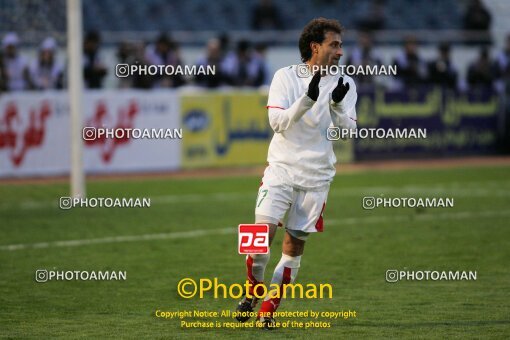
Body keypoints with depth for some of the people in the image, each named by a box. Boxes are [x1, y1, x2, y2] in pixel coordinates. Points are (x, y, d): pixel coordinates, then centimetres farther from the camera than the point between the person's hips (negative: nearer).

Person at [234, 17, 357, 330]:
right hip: (282, 167, -2)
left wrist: (338, 105, -22)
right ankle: (252, 295, 10)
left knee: (295, 246, 2)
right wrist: (308, 99, -25)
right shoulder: (286, 76, -1)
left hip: (317, 176, 2)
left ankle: (269, 309, 13)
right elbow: (278, 122, -11)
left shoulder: (345, 85, 5)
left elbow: (348, 131, -3)